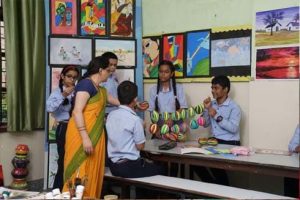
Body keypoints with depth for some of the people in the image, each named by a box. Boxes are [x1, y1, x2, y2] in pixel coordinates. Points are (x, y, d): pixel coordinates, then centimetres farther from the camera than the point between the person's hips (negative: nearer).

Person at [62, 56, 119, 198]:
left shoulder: (99, 89, 18)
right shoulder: (86, 84, -10)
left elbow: (114, 101, 35)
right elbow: (77, 111, -19)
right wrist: (85, 138, -24)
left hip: (95, 135, 9)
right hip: (82, 135, -9)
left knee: (92, 172, 11)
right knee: (80, 173, -6)